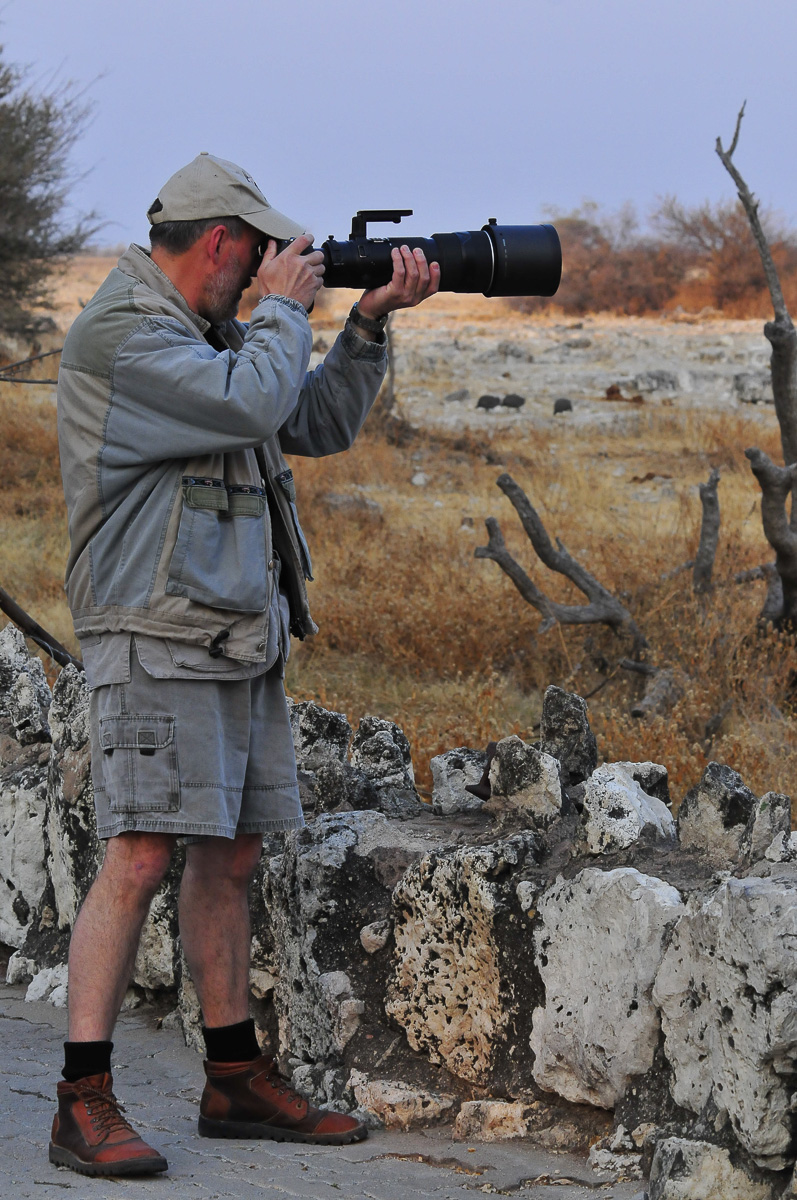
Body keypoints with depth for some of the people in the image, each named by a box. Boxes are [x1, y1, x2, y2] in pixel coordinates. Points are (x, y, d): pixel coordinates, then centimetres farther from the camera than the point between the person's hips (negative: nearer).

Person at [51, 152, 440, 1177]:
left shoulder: (211, 337, 18)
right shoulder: (118, 335, -11)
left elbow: (321, 425, 22)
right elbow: (251, 403, -22)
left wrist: (369, 321, 11)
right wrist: (284, 308, -5)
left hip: (239, 641, 10)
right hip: (156, 639, -9)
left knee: (230, 854, 12)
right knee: (141, 854, -15)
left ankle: (237, 1082, 20)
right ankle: (84, 1104, -14)